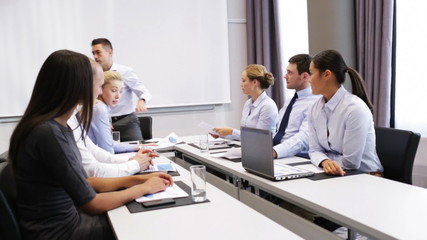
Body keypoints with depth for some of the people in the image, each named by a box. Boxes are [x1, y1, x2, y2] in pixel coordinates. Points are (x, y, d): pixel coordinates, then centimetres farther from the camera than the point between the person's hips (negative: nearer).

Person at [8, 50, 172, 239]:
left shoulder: (59, 126, 1)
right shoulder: (48, 133, -26)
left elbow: (83, 182, 8)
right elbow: (91, 204, -20)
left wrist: (136, 179, 4)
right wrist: (143, 188, -8)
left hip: (68, 219, 7)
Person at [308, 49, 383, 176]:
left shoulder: (355, 108, -19)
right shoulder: (316, 108, 1)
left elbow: (350, 162, -19)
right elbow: (314, 150, -1)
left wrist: (324, 159, -7)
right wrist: (325, 162, -20)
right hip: (336, 175, 6)